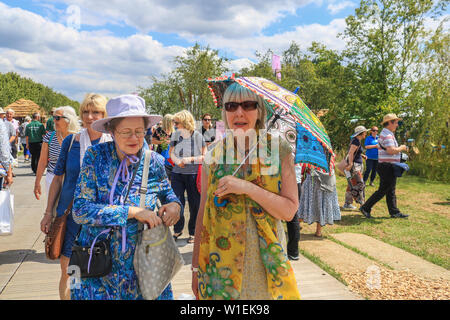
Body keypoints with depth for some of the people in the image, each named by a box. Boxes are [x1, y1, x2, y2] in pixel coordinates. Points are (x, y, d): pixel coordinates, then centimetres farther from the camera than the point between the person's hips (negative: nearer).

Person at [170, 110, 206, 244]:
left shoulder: (197, 136, -7)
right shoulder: (175, 135, 4)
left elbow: (205, 156, -4)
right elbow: (171, 152, 14)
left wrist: (190, 159, -17)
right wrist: (177, 160, -7)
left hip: (193, 176, -3)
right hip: (177, 174, 3)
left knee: (194, 205, 6)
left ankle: (193, 232, 24)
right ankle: (178, 229, 27)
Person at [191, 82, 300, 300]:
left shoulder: (278, 149, -5)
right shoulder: (213, 156, 0)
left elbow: (289, 211, -9)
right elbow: (203, 212, 4)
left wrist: (248, 188, -23)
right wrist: (196, 266, 5)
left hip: (266, 264, -1)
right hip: (221, 262, 1)